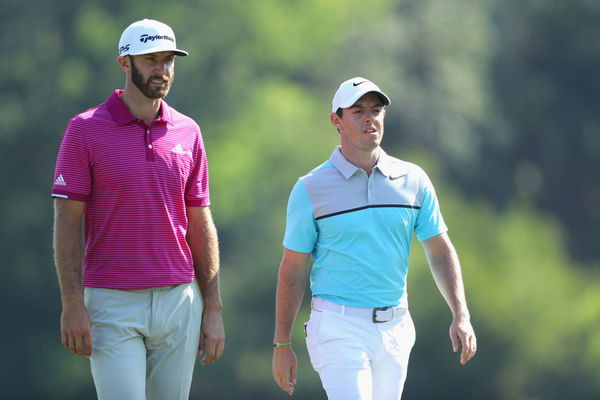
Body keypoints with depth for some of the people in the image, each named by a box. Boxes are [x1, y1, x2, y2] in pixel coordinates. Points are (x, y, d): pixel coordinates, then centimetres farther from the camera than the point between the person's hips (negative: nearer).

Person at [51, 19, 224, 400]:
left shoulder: (187, 132, 9)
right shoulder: (86, 130, -2)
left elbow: (201, 225, 12)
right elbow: (68, 221, -4)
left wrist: (213, 309, 7)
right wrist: (72, 304, -12)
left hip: (179, 301, 4)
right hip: (112, 305, -4)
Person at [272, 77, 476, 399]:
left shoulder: (413, 180, 6)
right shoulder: (311, 188, -3)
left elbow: (440, 251, 8)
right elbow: (293, 269, 0)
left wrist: (461, 315, -4)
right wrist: (282, 345, -1)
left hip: (395, 327, 4)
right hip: (338, 327, -4)